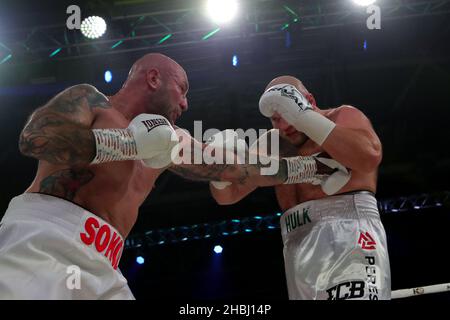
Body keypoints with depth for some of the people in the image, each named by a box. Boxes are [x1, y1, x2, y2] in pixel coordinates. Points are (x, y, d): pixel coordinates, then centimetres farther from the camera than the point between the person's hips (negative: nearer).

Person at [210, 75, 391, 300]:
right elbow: (228, 194, 17)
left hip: (348, 237, -6)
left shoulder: (343, 116, 3)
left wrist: (302, 115, -18)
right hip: (300, 254, 6)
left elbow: (369, 157, -20)